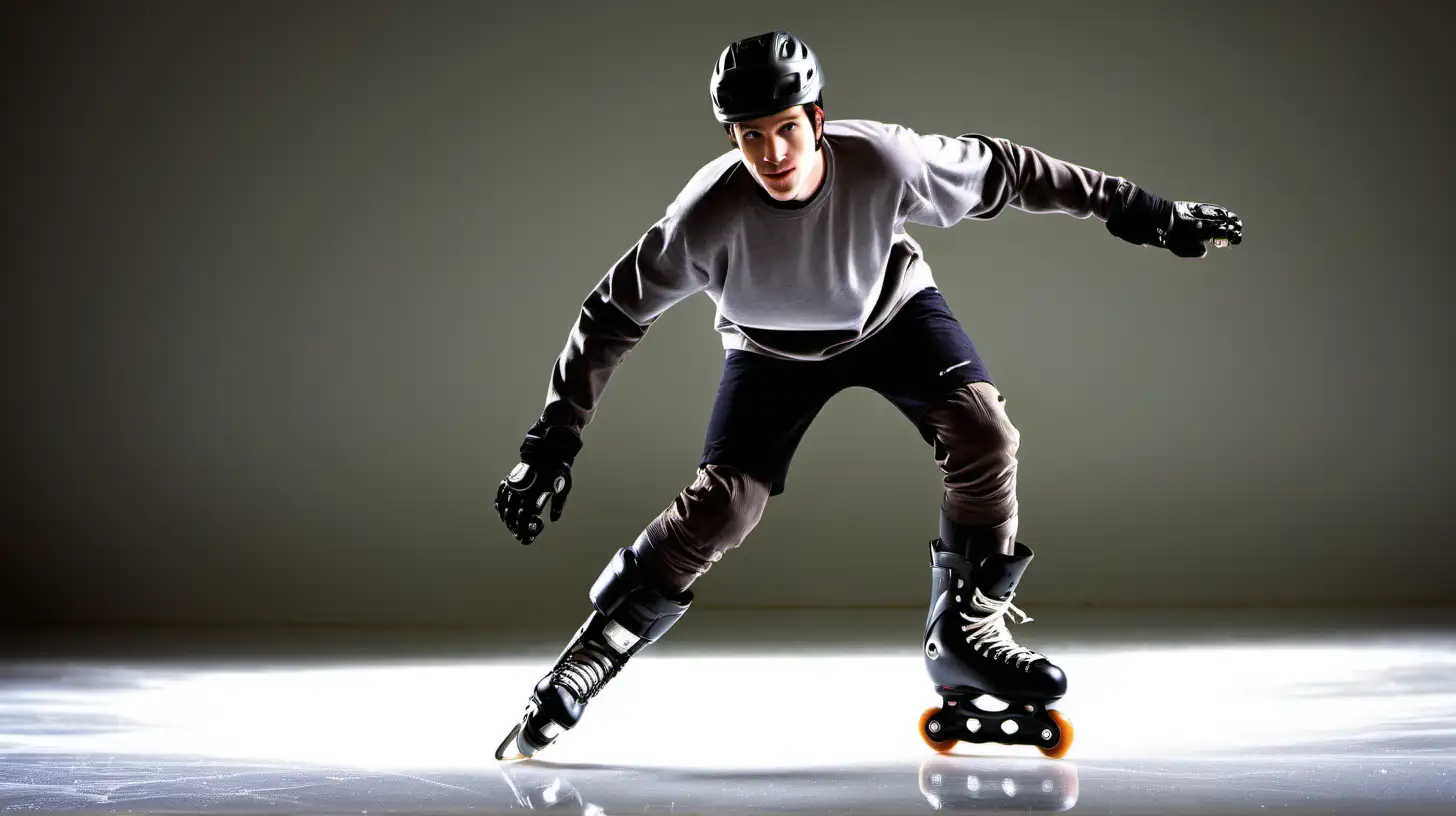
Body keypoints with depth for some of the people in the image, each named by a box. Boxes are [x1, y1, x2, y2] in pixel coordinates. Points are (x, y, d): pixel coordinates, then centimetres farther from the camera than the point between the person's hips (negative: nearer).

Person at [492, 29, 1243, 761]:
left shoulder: (884, 161, -34)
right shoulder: (709, 215, -35)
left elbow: (1003, 172, -19)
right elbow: (615, 314, -24)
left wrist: (1132, 208, -14)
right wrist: (555, 437, -25)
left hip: (890, 309, 1)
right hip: (773, 348, -1)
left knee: (982, 432, -20)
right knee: (724, 502, -14)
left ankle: (963, 632, -5)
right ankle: (599, 642, 5)